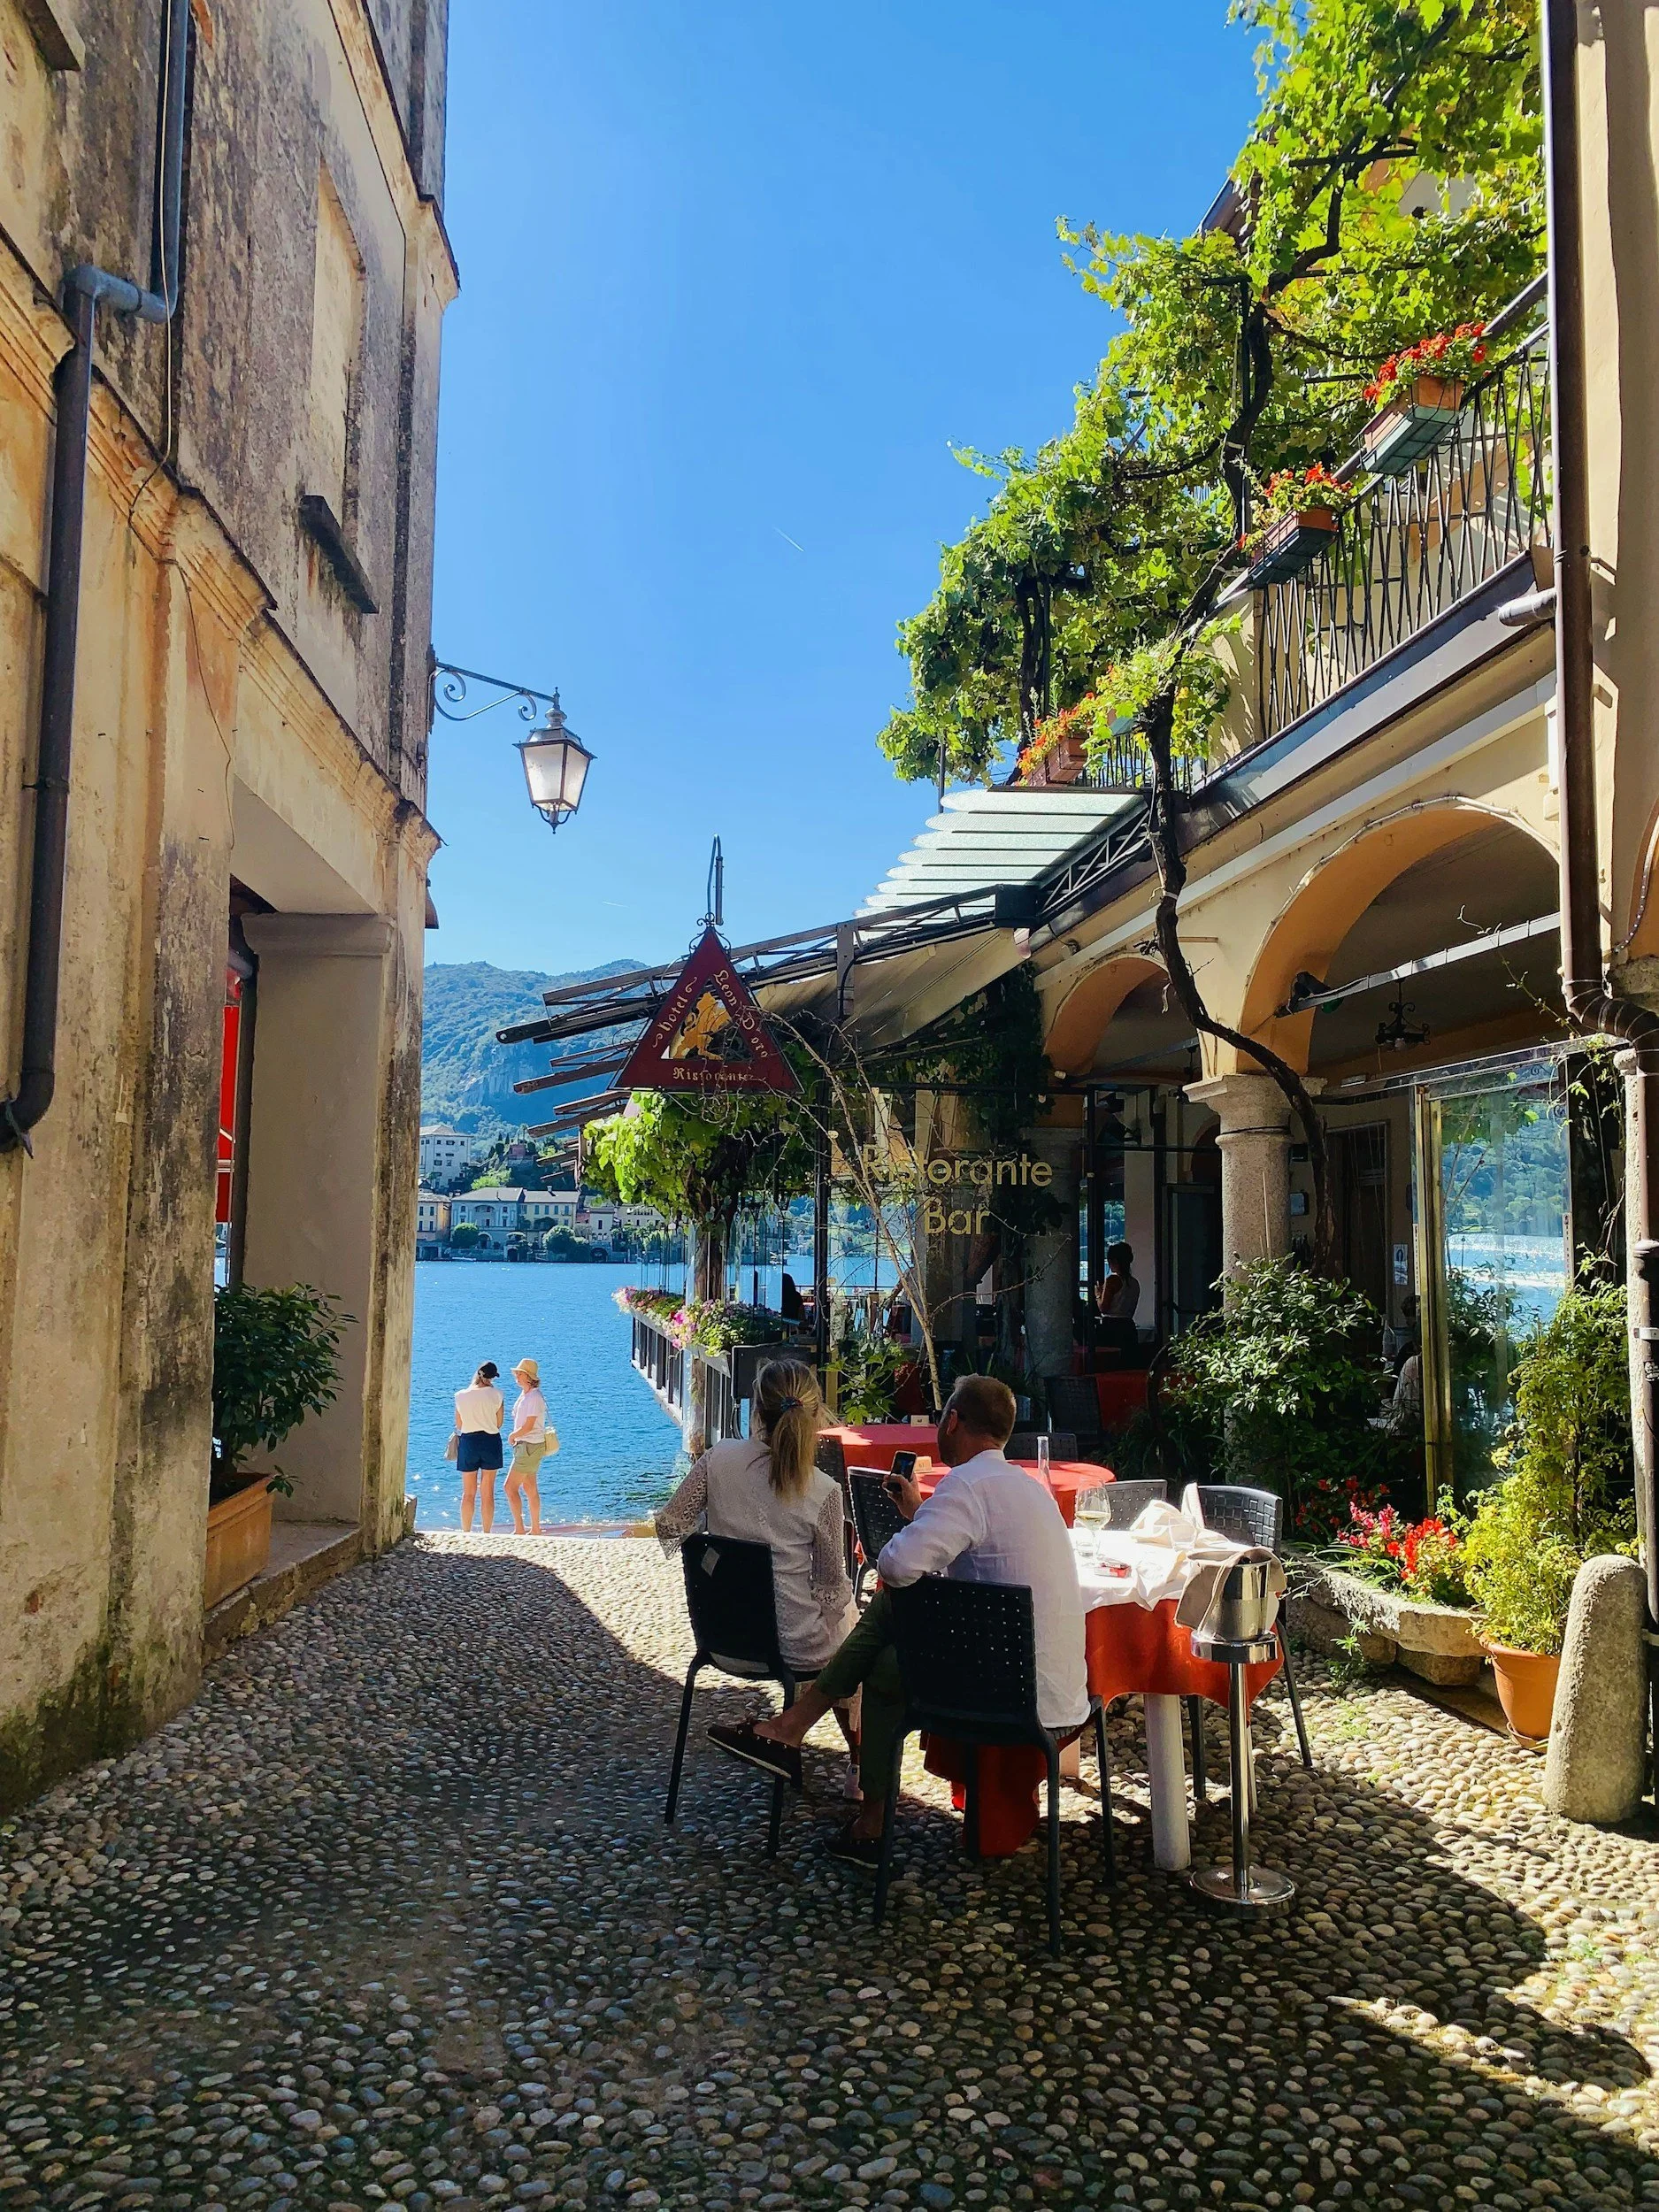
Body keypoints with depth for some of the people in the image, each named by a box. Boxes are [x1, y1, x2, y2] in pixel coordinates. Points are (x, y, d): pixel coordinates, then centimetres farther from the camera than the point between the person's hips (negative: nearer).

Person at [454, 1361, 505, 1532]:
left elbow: (459, 1425, 4)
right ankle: (487, 1533, 12)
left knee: (468, 1493, 10)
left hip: (468, 1442, 1)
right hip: (491, 1442, -1)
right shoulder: (496, 1395, -8)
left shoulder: (460, 1396, -4)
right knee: (488, 1492, 8)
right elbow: (499, 1424, -2)